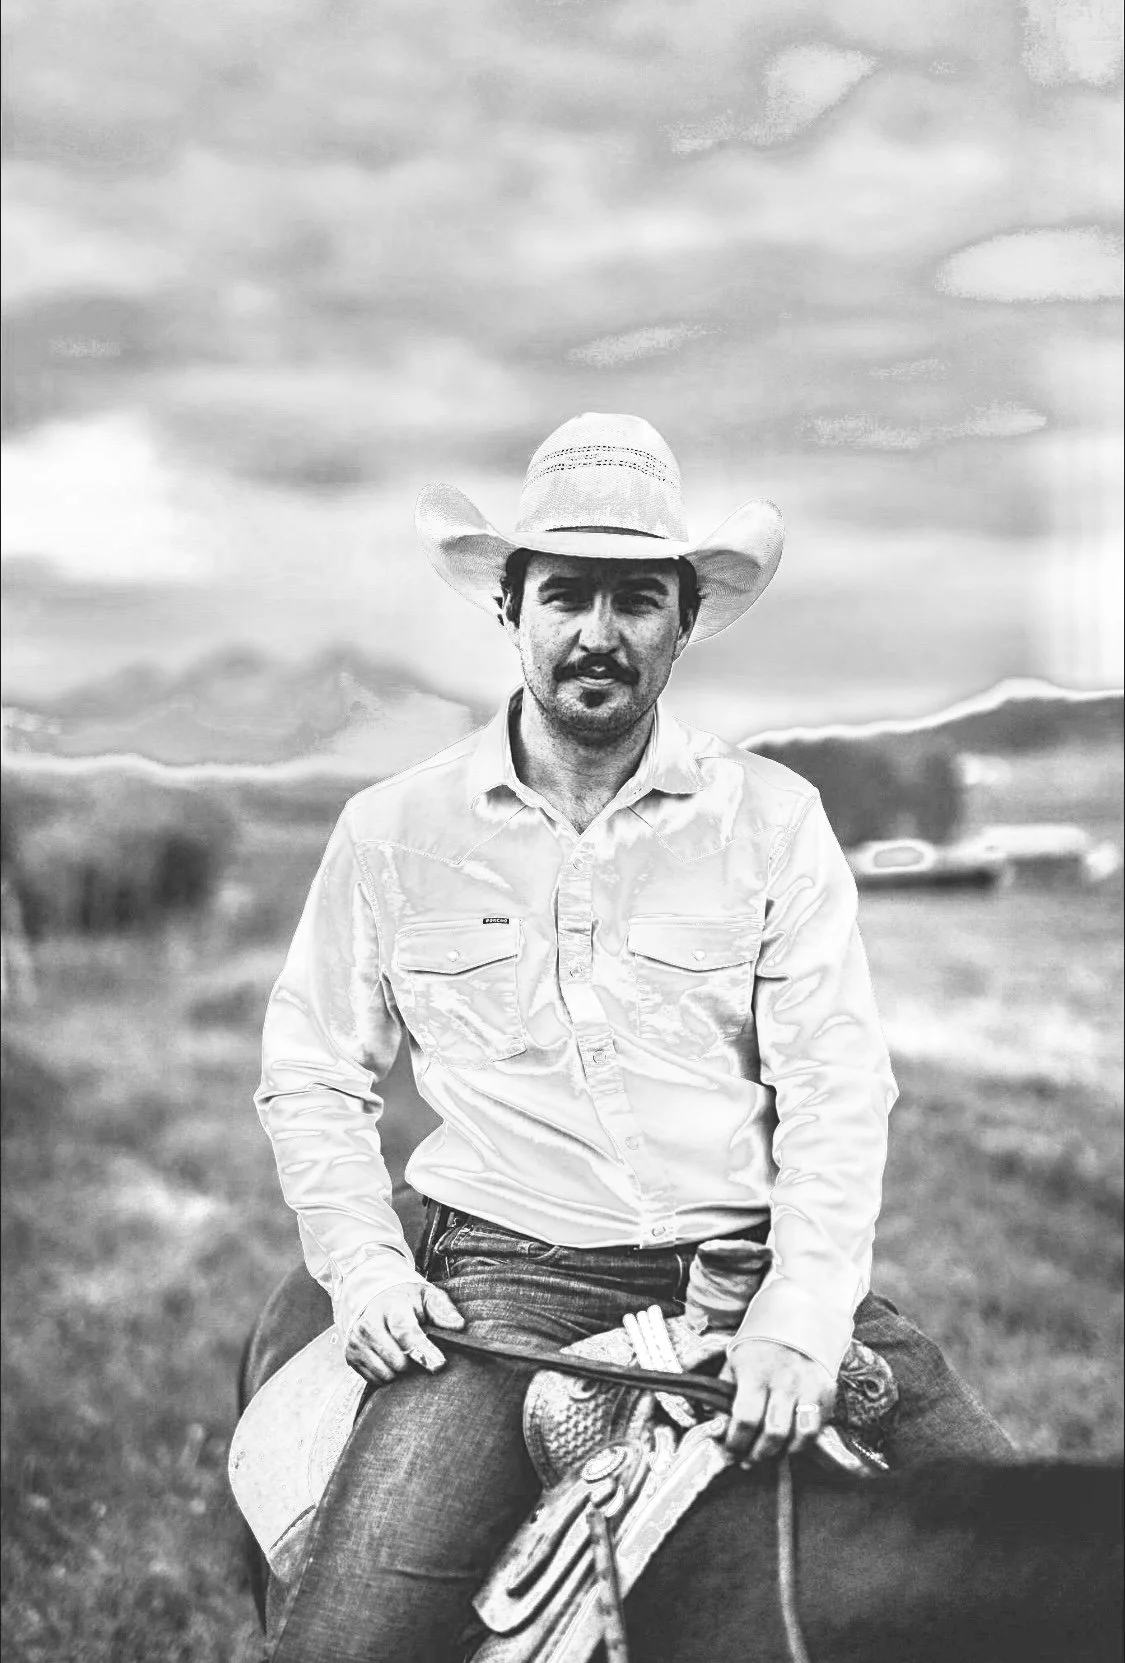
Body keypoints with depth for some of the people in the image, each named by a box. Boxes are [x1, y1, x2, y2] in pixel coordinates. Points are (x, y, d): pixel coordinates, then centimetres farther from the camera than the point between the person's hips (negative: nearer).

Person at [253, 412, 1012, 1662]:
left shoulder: (772, 816, 4)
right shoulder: (393, 831, 6)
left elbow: (837, 1086, -1)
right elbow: (310, 1076, 13)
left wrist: (800, 1316, -15)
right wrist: (360, 1265, -3)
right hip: (510, 1276, -1)